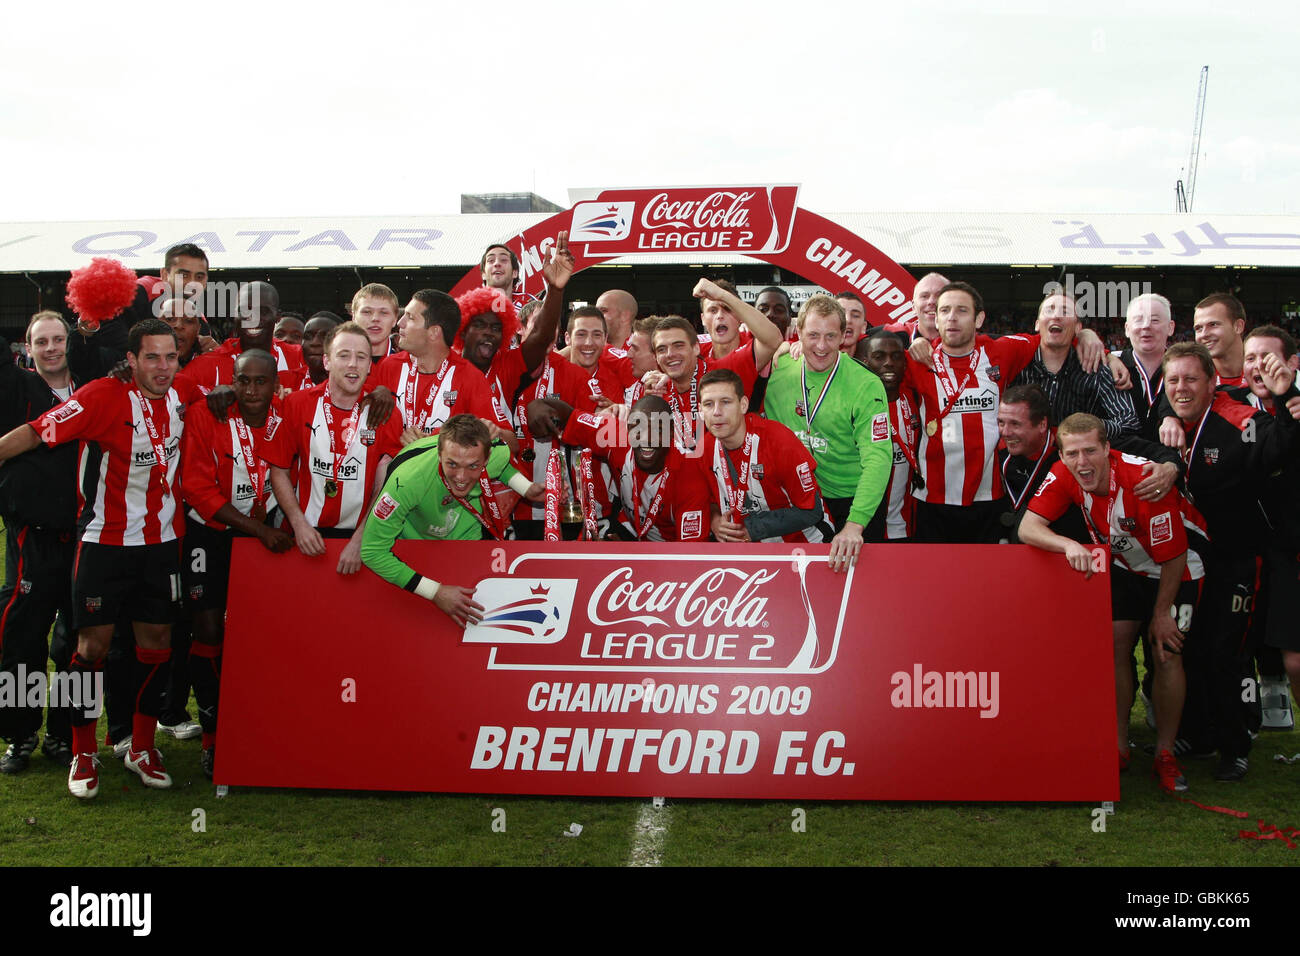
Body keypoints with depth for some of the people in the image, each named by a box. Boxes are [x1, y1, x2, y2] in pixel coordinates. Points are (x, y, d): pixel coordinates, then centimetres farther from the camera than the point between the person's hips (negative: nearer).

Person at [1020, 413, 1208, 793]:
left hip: (1174, 566, -4)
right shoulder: (1064, 475, -23)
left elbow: (1173, 555, -25)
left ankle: (1165, 755, 6)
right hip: (1122, 564, 4)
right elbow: (1029, 527, -28)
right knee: (1114, 648, -4)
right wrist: (1070, 545, -48)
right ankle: (1118, 748, 7)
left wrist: (1162, 613, -14)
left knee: (1167, 654, -8)